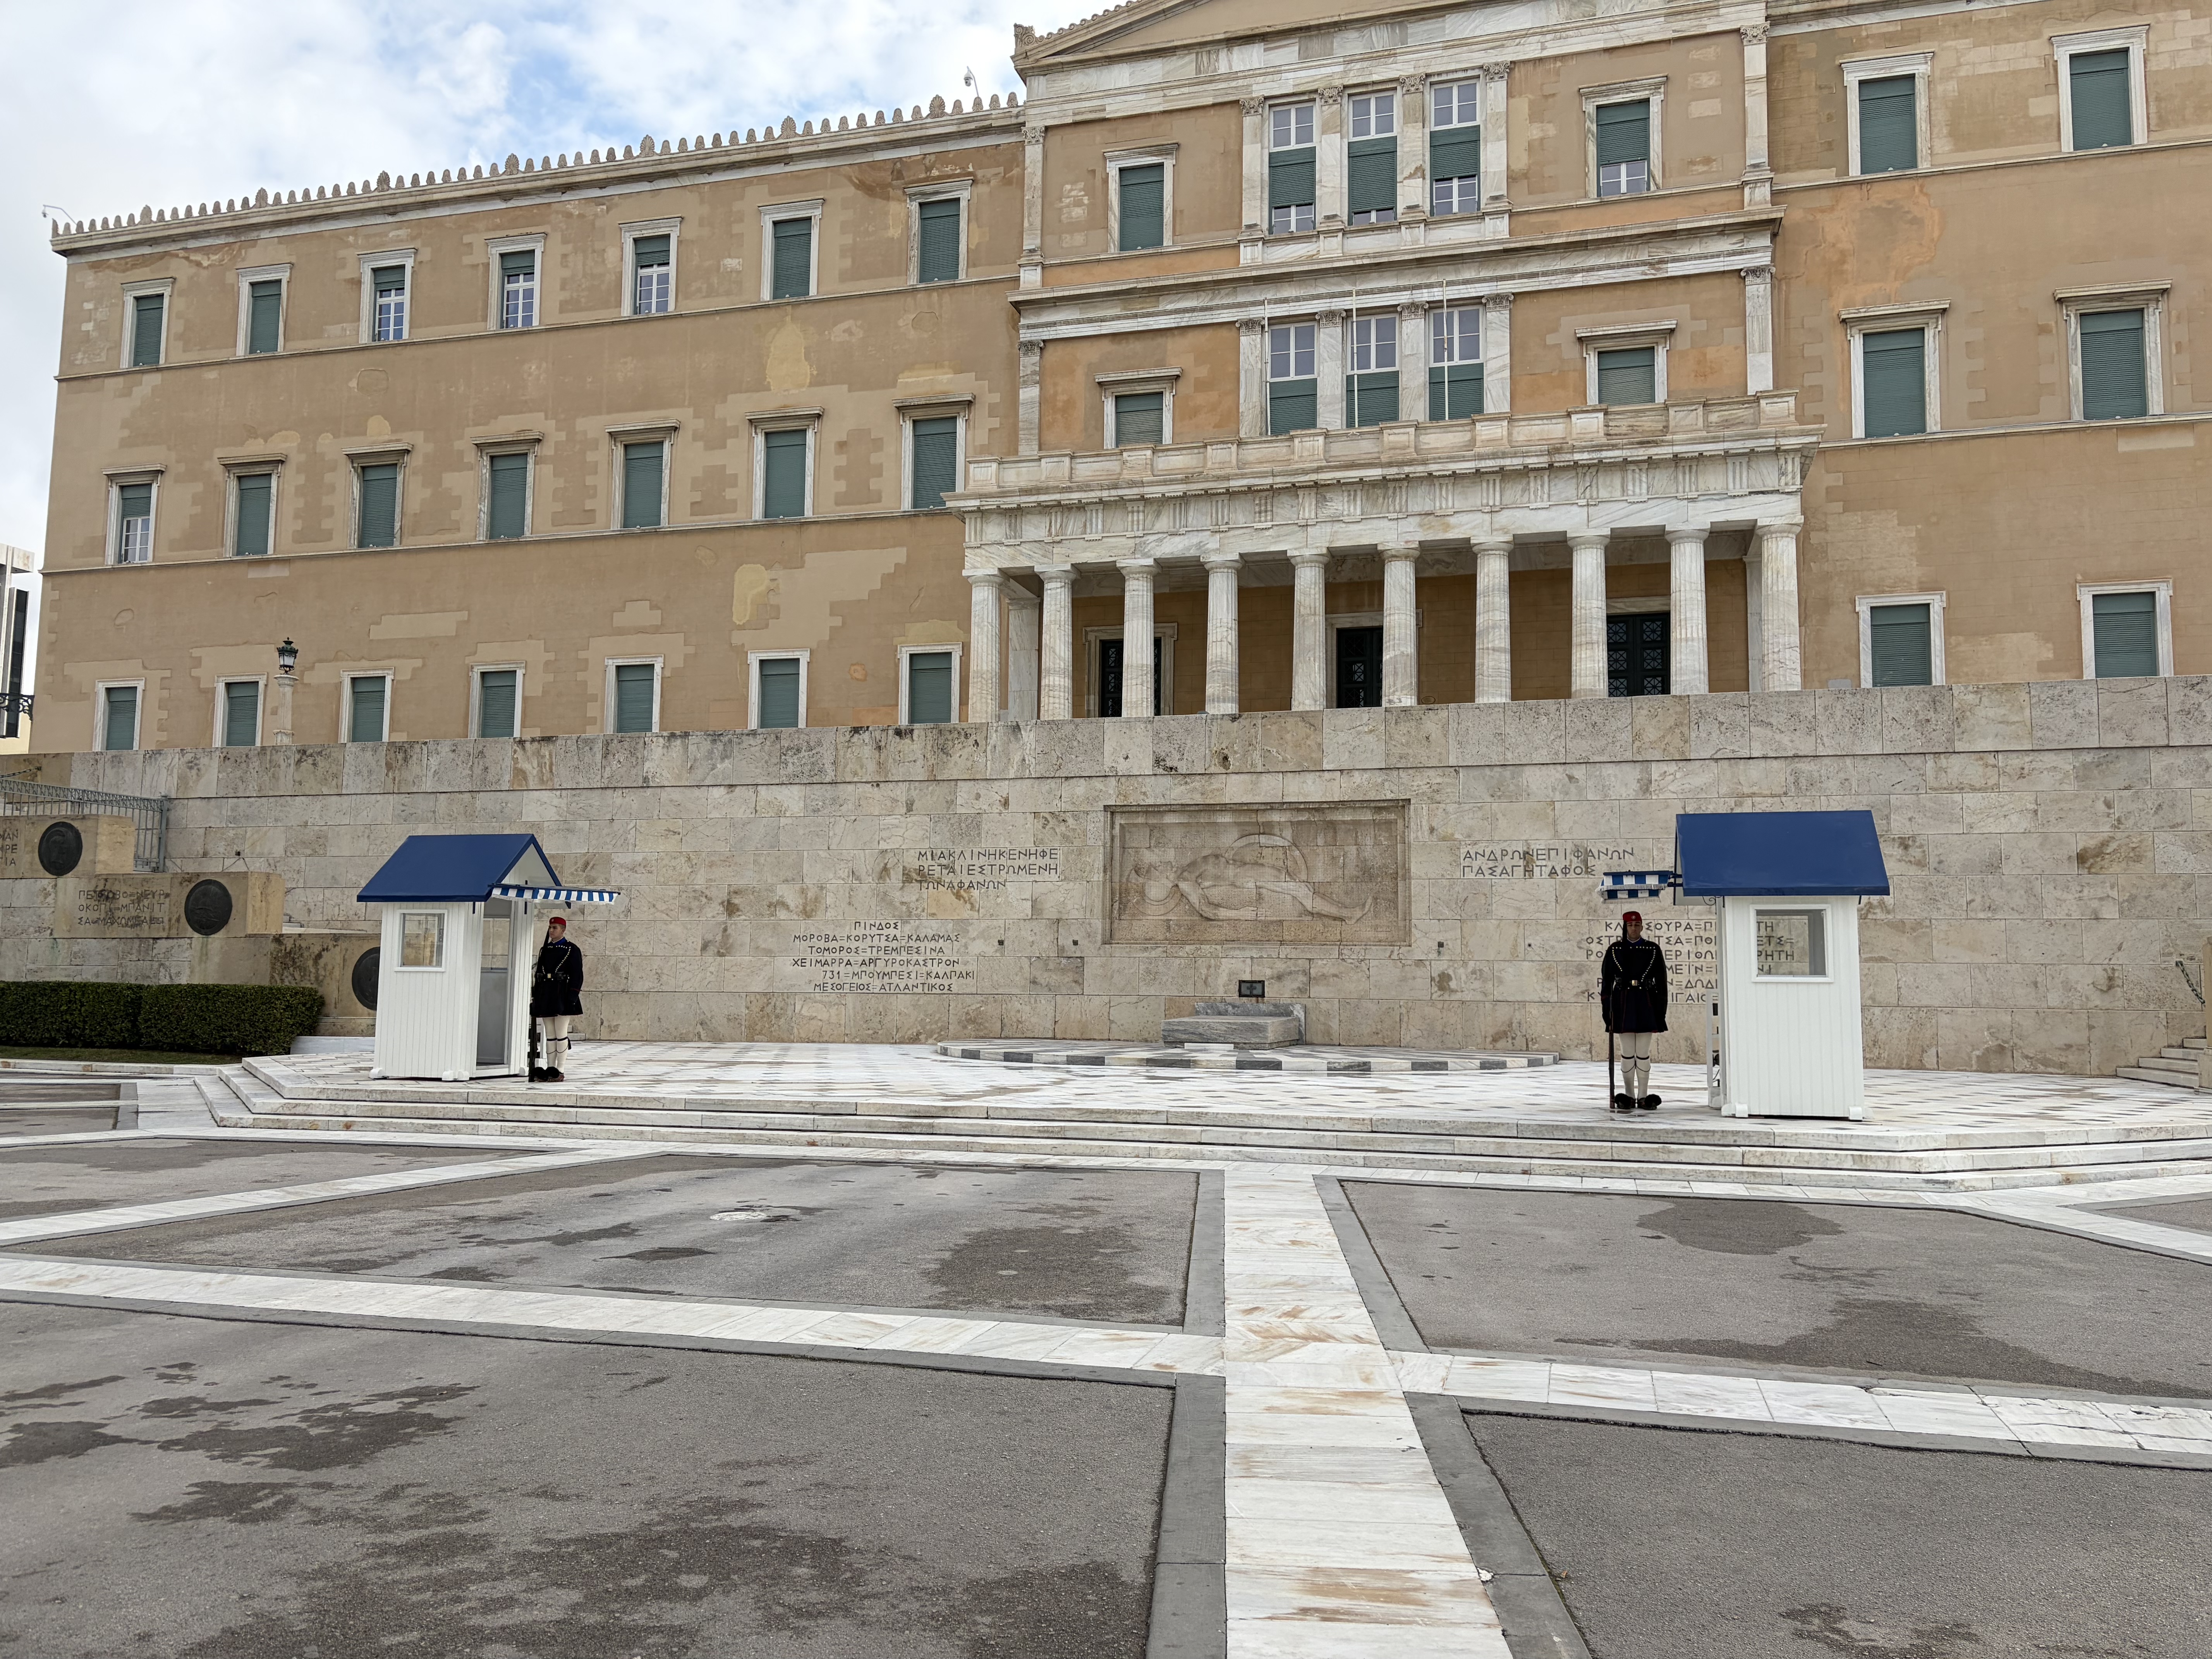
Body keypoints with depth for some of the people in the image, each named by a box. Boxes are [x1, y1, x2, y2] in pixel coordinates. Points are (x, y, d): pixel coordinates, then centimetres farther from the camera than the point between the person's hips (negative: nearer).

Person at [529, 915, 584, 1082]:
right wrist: (536, 997, 11)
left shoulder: (572, 950, -2)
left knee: (561, 1034, -4)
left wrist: (572, 997, -14)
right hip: (546, 997, 6)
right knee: (549, 1035, 8)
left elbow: (577, 976, -5)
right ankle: (549, 1070, 11)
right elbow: (538, 974, 17)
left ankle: (559, 1072, -1)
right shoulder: (545, 950, 15)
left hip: (562, 996, -6)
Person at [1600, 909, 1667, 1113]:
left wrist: (1661, 1011, 3)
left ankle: (1643, 1097, 11)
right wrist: (1607, 1010, 2)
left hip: (1646, 1005, 0)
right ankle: (1628, 1097, 12)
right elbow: (1606, 981, 6)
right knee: (1627, 1054, 4)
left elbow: (1661, 982, 6)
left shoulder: (1653, 950, 4)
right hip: (1623, 1005, 0)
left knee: (1644, 1054, 3)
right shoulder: (1614, 950, 4)